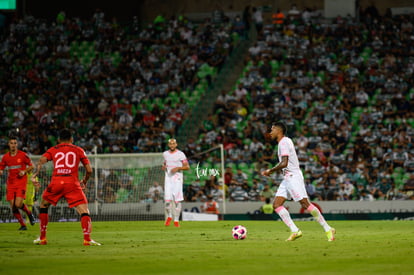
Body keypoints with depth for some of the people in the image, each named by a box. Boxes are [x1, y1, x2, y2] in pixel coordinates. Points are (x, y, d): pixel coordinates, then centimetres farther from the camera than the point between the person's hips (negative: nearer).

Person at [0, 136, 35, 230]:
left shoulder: (23, 155, -4)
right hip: (11, 183, 4)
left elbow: (31, 166, 4)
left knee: (18, 204, -18)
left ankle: (29, 213, 13)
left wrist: (24, 171, -14)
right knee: (13, 207, -5)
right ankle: (23, 225, 9)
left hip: (21, 183, -4)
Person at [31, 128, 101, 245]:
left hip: (55, 183, 2)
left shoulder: (52, 150, 19)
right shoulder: (78, 150, 18)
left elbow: (41, 161, 0)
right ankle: (87, 239, -23)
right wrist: (84, 181, 30)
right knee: (84, 211, -3)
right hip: (72, 183, -2)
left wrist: (34, 175, -9)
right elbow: (89, 170, 13)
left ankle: (42, 238, 25)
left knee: (43, 205, 25)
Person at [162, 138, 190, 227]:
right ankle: (169, 217, 16)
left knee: (177, 200, -5)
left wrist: (178, 168, -17)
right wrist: (163, 167, 4)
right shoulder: (165, 154, 11)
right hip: (168, 177, 3)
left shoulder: (180, 154, -3)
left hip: (177, 178, -3)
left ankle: (176, 220, 3)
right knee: (167, 199, -6)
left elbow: (187, 167, -3)